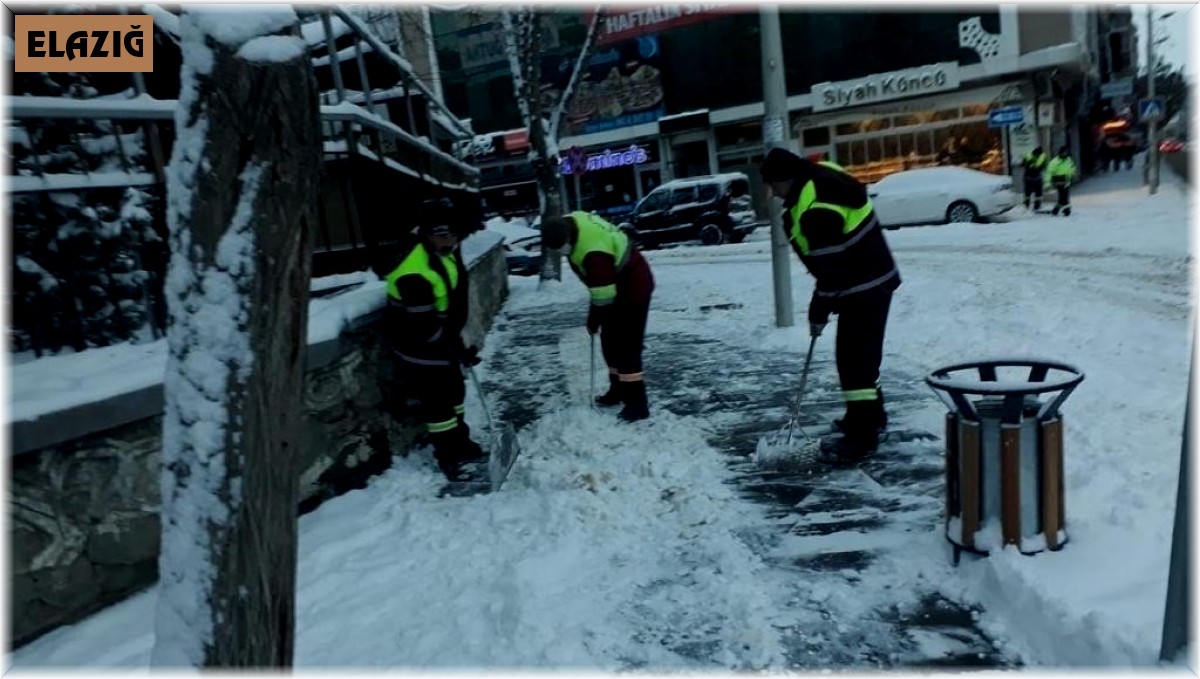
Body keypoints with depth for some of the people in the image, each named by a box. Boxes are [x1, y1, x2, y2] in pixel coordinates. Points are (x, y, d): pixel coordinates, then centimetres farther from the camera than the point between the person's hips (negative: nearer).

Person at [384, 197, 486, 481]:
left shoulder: (447, 250, -6)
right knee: (436, 402, 3)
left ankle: (460, 443, 39)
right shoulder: (415, 274, -35)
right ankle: (448, 457, 20)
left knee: (454, 391, 21)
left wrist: (456, 341, 14)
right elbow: (425, 327, -30)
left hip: (443, 336, 9)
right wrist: (459, 349, -21)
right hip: (418, 344, -9)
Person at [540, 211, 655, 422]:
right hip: (616, 284, 9)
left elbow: (603, 295, -29)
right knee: (610, 341, 15)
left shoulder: (593, 252, -38)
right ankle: (618, 389, 29)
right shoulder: (568, 222, -10)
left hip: (633, 287, -9)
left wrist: (593, 320, -13)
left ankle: (637, 403, -3)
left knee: (626, 346, -9)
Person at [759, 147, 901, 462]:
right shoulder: (817, 179, 6)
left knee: (854, 357, -8)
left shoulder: (817, 208, -28)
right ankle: (870, 415, 36)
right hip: (867, 279, 11)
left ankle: (862, 434, -1)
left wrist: (819, 308, -13)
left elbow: (832, 265, -24)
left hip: (865, 286, -11)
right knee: (859, 353, 21)